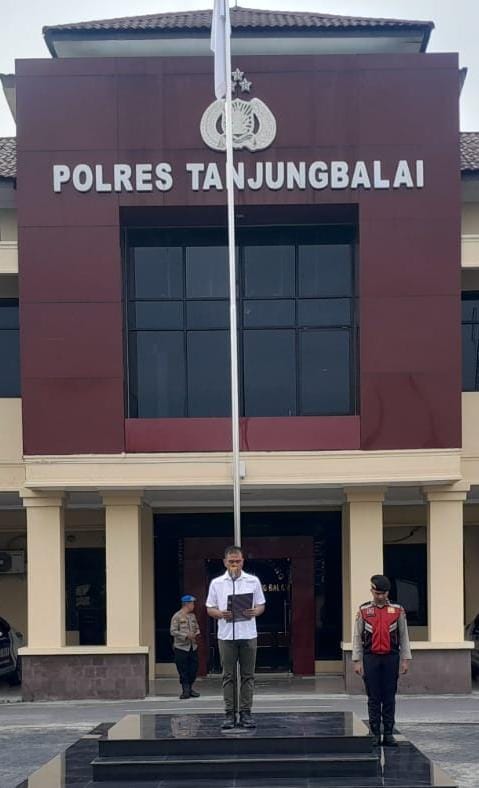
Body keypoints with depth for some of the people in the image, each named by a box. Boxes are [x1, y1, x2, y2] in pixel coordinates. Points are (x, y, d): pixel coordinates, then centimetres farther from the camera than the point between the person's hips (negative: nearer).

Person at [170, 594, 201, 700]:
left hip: (193, 647, 6)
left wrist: (197, 633, -2)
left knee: (193, 669, 7)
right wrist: (186, 636, -20)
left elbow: (197, 628, 22)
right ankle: (185, 690, 7)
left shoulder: (193, 616, 11)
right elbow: (173, 631, -13)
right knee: (183, 670, -1)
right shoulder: (177, 616, -9)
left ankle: (190, 688, 20)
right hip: (181, 647, -6)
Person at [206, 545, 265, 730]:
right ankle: (229, 713, 5)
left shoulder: (253, 581, 5)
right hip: (226, 635, 0)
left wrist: (254, 612, -14)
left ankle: (245, 713, 7)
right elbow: (210, 609, 6)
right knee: (228, 676, 1)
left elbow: (261, 605, 9)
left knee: (247, 675, 2)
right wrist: (221, 614, -14)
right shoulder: (216, 583, 4)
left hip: (248, 634, 1)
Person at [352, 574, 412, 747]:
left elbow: (404, 636, 7)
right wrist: (357, 661, 0)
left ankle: (388, 734, 9)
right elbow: (357, 637, 5)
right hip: (371, 658, 0)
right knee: (373, 698, 2)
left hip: (391, 658, 0)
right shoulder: (363, 611, 3)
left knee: (389, 697, 3)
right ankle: (375, 734, 7)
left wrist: (405, 660, 2)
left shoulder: (397, 611, 4)